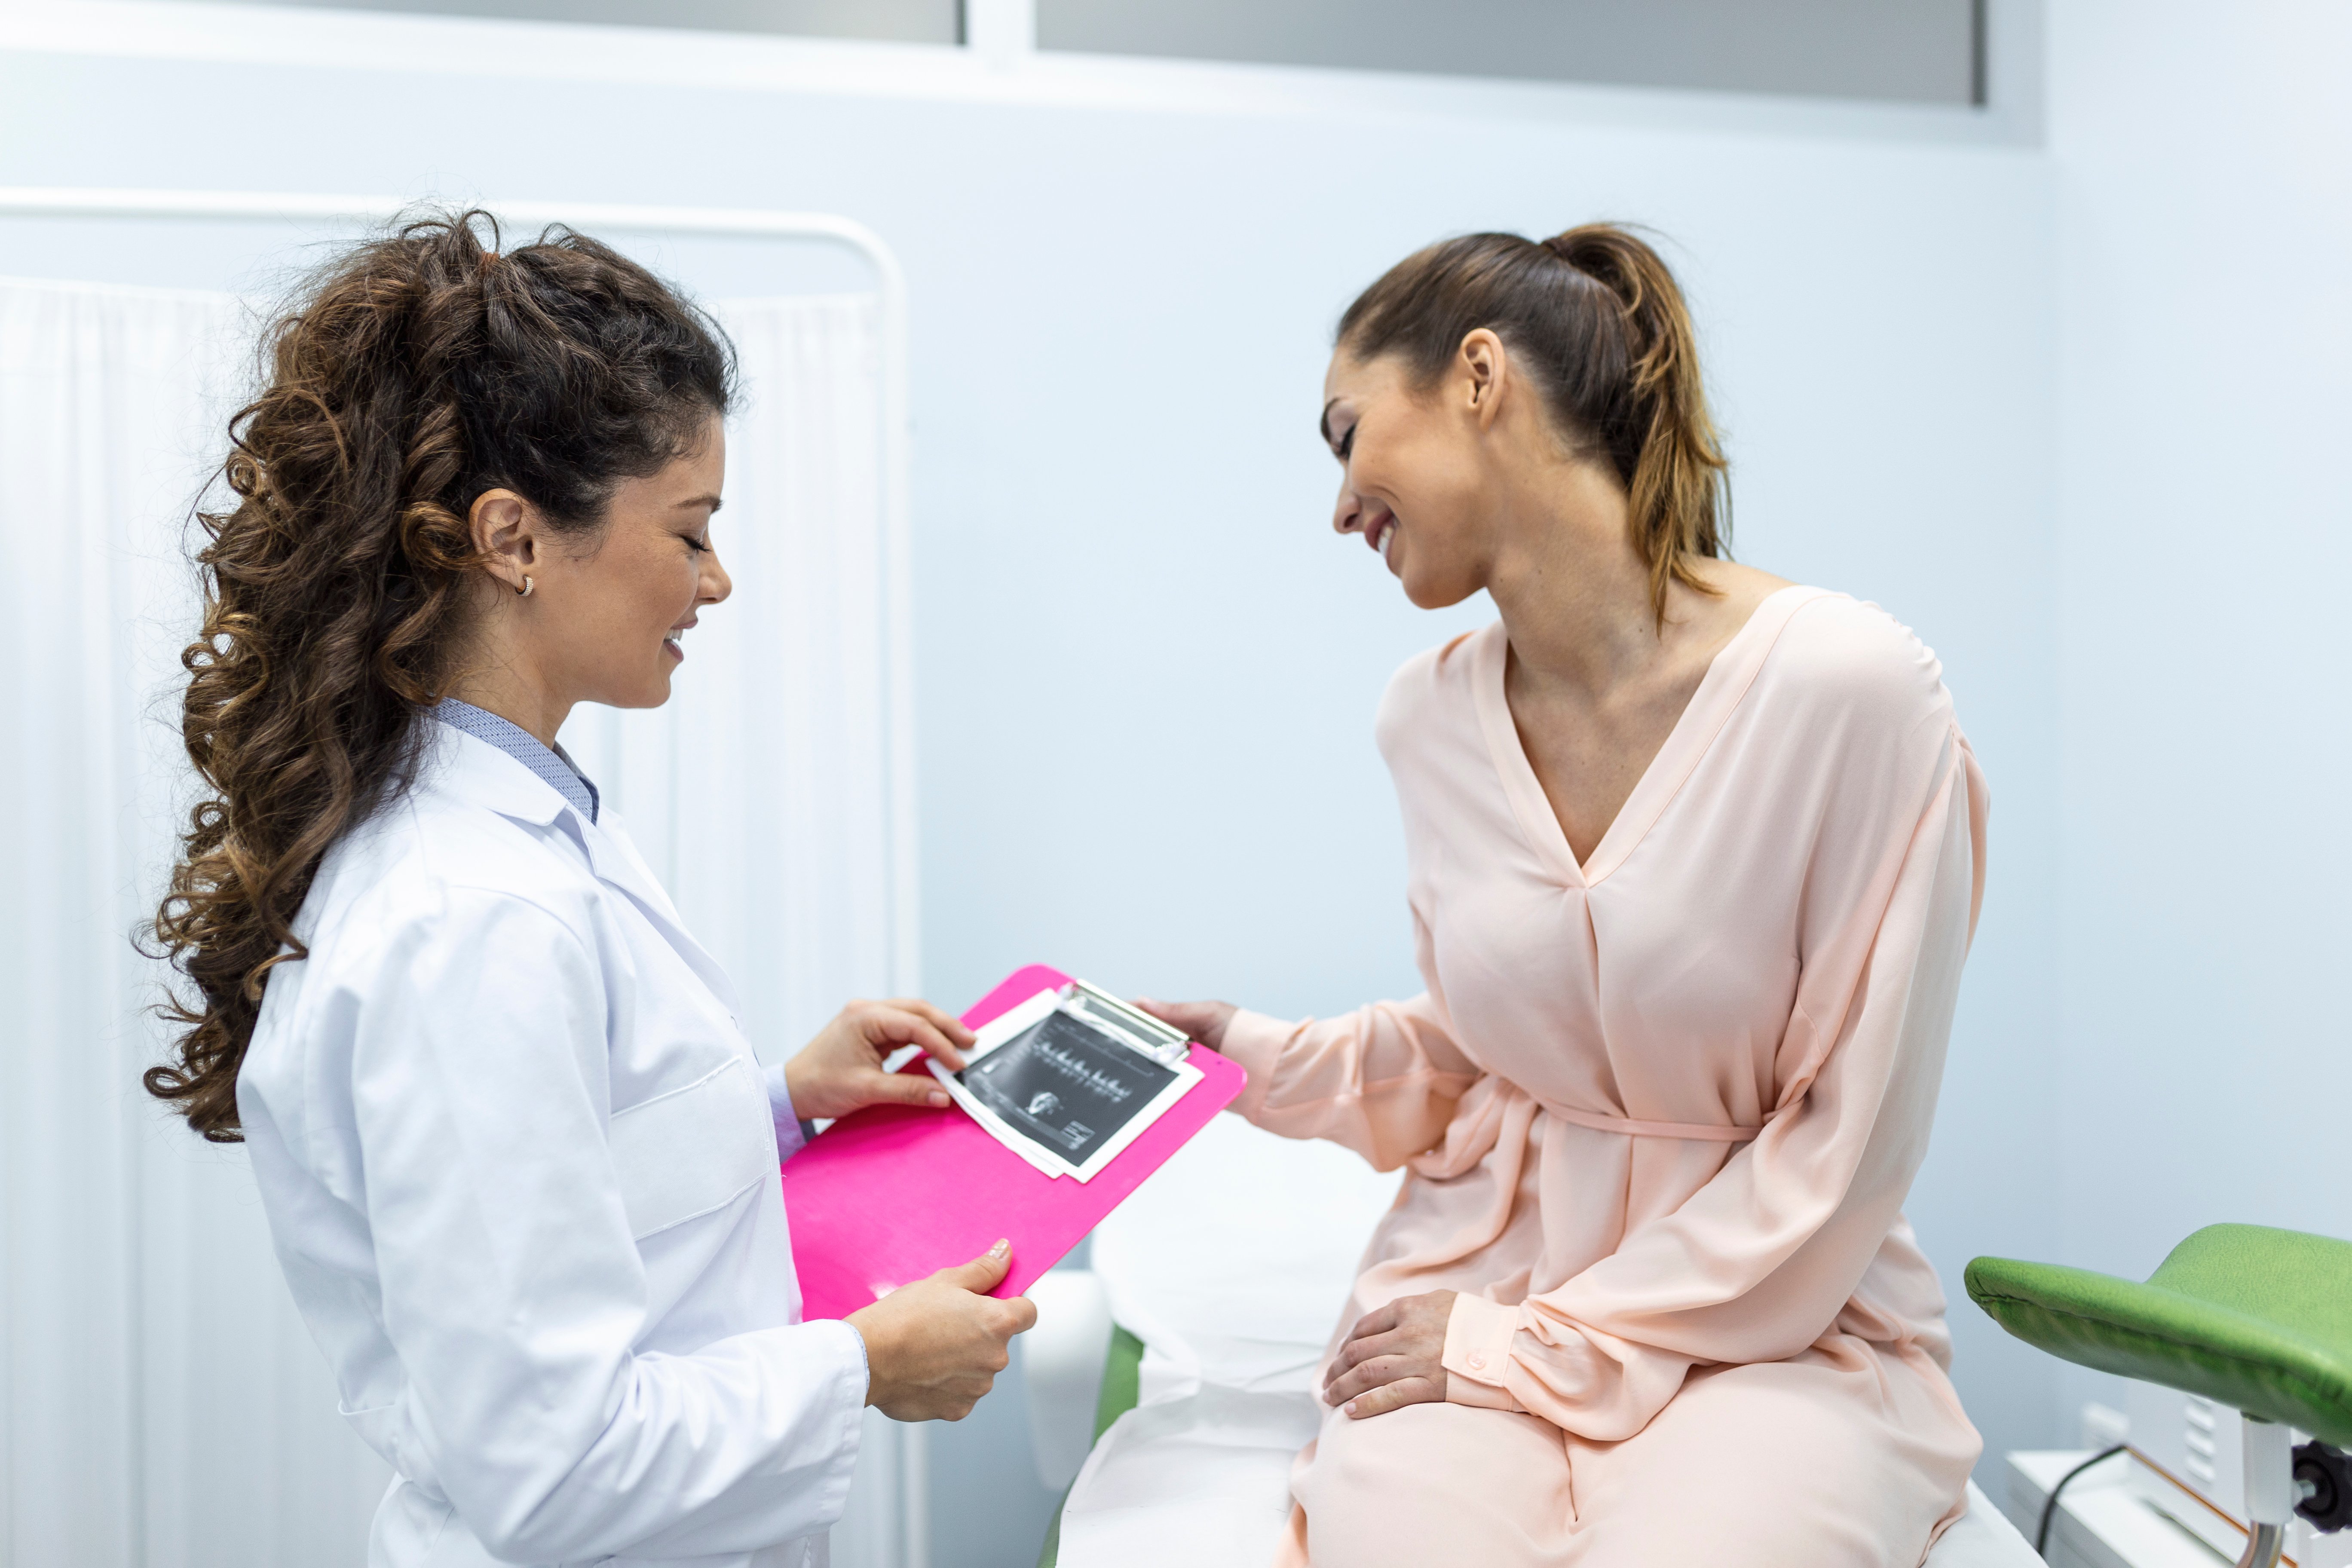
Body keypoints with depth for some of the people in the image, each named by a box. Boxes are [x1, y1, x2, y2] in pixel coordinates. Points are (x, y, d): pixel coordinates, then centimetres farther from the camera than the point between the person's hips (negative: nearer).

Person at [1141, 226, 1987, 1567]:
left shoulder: (1850, 687, -16)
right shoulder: (1431, 715, 3)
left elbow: (1846, 1144, -12)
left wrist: (1545, 1349, -11)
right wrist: (1256, 1058, 0)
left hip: (1775, 1317, -3)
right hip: (1484, 1263, 3)